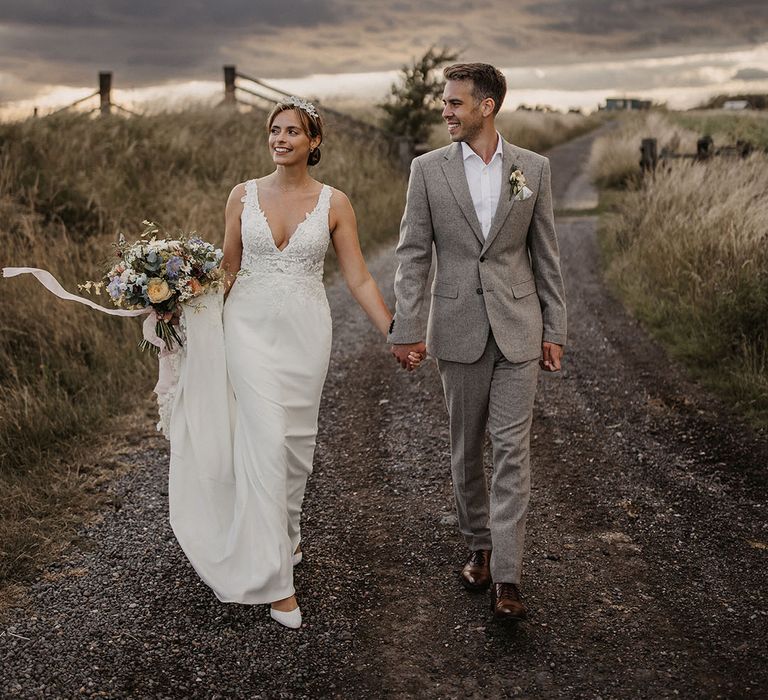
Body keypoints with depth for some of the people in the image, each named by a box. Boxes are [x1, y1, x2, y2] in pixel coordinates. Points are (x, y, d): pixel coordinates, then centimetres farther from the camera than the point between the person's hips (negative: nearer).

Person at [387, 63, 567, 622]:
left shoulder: (533, 168, 2)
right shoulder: (429, 169, 1)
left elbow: (546, 255, 6)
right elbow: (413, 255, 0)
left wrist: (555, 330, 4)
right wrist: (406, 329, -6)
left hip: (518, 328, 0)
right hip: (459, 329, 1)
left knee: (513, 450, -3)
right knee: (467, 450, 11)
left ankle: (506, 578, 0)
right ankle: (479, 548, 29)